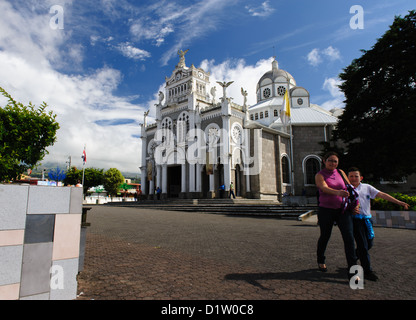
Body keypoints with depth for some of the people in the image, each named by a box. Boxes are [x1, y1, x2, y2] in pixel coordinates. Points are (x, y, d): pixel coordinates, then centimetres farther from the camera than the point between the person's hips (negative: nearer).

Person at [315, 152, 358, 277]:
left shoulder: (340, 173, 9)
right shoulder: (319, 175, -5)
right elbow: (325, 188, -25)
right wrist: (338, 192, -44)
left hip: (343, 210, 3)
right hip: (326, 210, -3)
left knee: (349, 237, -10)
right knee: (325, 237, 10)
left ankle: (352, 271, -4)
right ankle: (320, 261, 36)